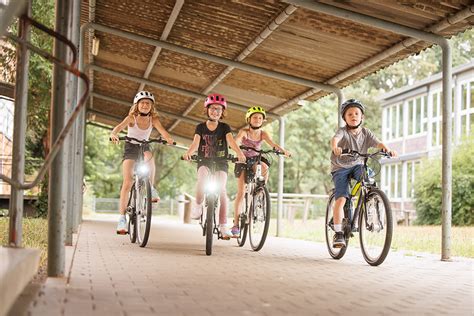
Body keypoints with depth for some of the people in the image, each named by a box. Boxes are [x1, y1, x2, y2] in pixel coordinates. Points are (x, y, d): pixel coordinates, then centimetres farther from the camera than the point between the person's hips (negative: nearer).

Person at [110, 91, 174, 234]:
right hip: (130, 148, -2)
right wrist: (113, 134, -55)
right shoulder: (132, 118, -15)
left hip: (144, 147, 2)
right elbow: (120, 126, -32)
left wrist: (169, 139, -46)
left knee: (149, 158, -37)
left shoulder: (153, 119, -7)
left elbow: (162, 130, -23)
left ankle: (151, 189, -16)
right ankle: (122, 218, -12)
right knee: (127, 183, -14)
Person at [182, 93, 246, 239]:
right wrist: (188, 153, -36)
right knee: (202, 177, -34)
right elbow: (195, 143, -13)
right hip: (204, 161, 0)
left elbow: (231, 141, -16)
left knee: (221, 189, -18)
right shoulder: (201, 127, 3)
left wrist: (239, 153, -37)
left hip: (221, 163, 0)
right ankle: (198, 205, -12)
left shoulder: (224, 127, 1)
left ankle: (223, 225, -16)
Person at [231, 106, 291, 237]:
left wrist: (283, 150, -44)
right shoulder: (244, 131, -14)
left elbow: (272, 143, -24)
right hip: (243, 161, -2)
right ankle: (236, 223, -3)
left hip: (256, 160, 2)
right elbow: (235, 141, -33)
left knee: (264, 167, -34)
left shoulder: (263, 134, -8)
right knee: (241, 192, -8)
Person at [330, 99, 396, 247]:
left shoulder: (366, 132, -1)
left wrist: (387, 149, -37)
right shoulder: (343, 131, -11)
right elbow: (335, 138, -33)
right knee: (341, 199, -16)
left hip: (357, 165, 3)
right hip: (340, 168, -3)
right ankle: (338, 233, -9)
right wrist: (335, 147, -57)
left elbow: (377, 143, -15)